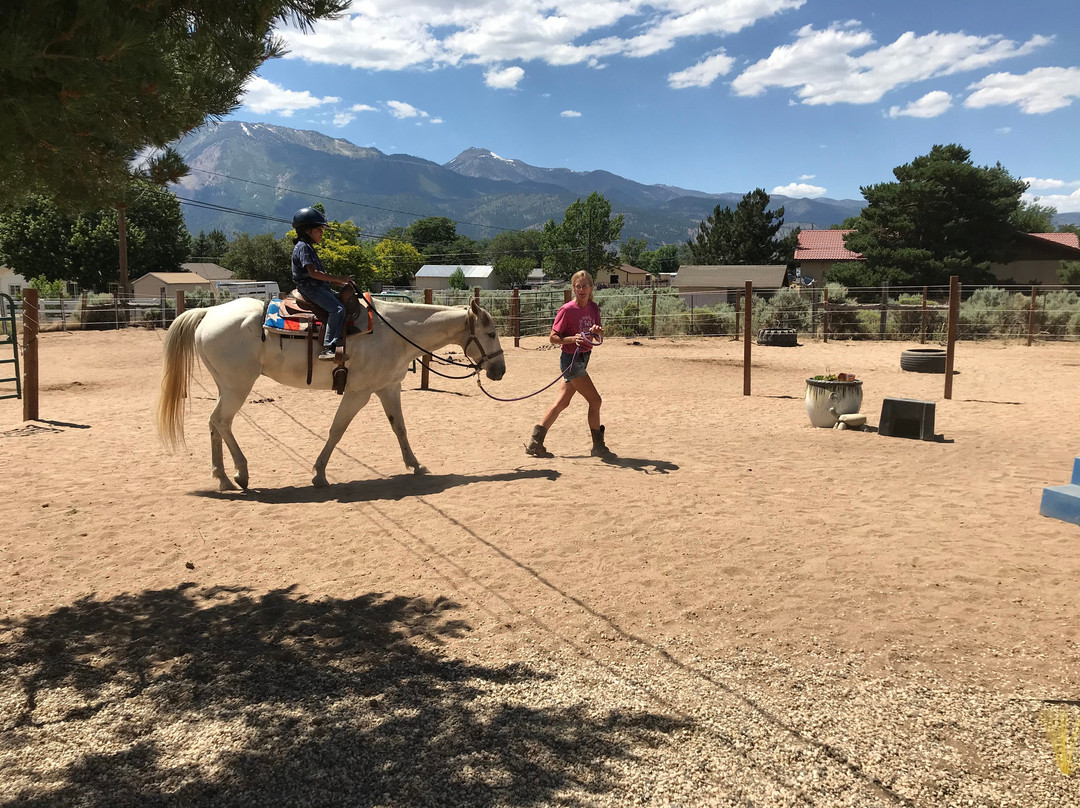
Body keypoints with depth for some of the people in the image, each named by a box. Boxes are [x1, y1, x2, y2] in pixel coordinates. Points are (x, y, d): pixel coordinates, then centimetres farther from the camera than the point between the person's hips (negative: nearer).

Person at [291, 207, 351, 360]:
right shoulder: (303, 247, -11)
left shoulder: (308, 248, 21)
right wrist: (338, 279, -21)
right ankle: (327, 348, -31)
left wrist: (340, 283, 13)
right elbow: (313, 273, -22)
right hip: (310, 288, -11)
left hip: (318, 286, 11)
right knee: (337, 309, -25)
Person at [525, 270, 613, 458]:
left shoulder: (593, 308, 5)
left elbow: (600, 336, 11)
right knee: (594, 400, -5)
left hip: (583, 358, 8)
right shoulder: (567, 310, -15)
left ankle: (536, 443, 15)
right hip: (571, 359, -8)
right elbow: (552, 337, -13)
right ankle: (598, 447, 9)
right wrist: (572, 339, -29)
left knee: (562, 402, 9)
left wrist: (598, 330, -12)